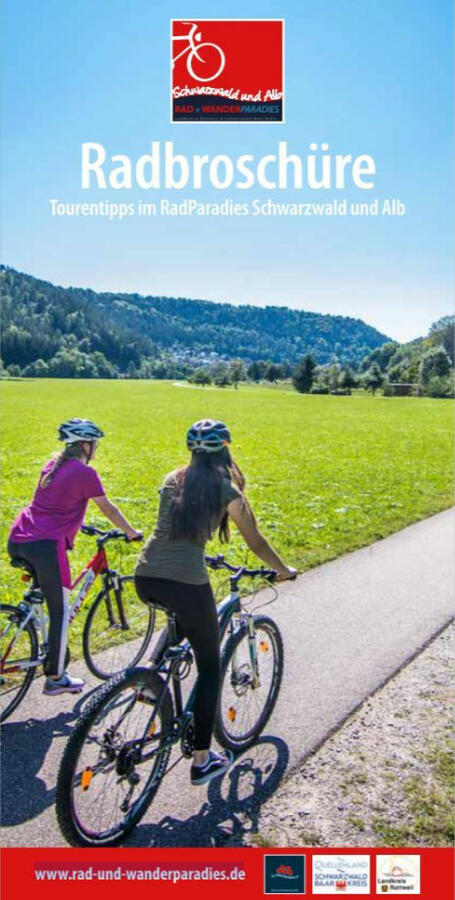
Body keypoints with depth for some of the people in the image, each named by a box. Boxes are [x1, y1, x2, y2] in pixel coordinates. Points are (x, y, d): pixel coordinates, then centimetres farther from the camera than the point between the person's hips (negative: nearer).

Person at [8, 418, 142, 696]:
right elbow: (109, 509, 2)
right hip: (46, 545, -8)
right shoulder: (84, 472, -5)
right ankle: (56, 678, 13)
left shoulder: (52, 465, 18)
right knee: (61, 612, 5)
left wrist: (77, 524, 45)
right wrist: (132, 533, 16)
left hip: (17, 540, 8)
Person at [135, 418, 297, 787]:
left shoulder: (172, 479, 15)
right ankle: (202, 761, 20)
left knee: (184, 616, 38)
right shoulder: (225, 489, 2)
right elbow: (255, 540, 9)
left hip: (145, 578, 5)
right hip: (186, 583, -5)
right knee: (210, 667, 14)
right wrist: (284, 571, 24)